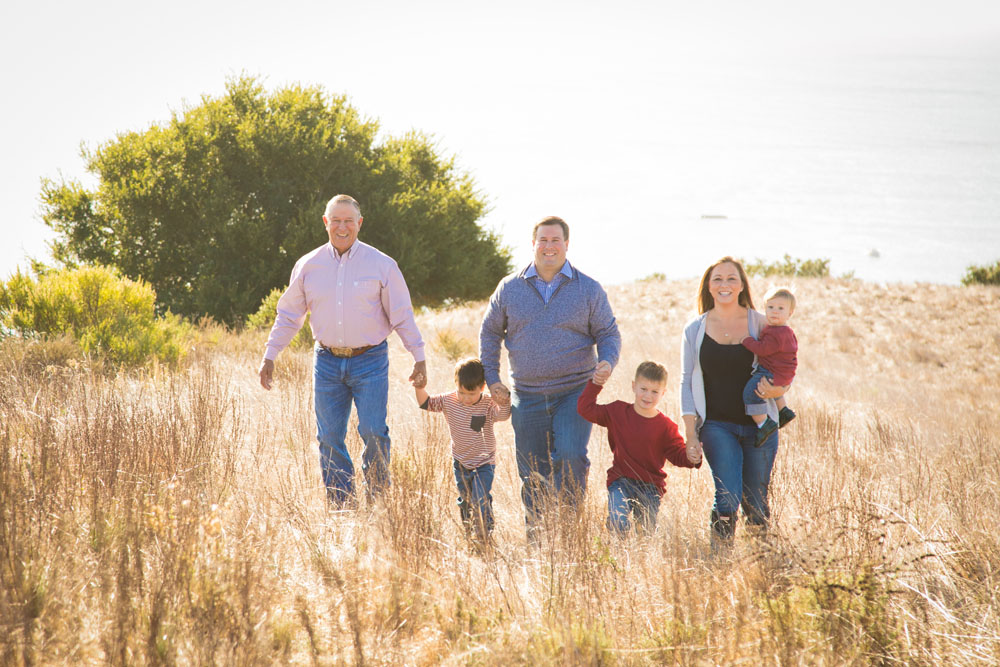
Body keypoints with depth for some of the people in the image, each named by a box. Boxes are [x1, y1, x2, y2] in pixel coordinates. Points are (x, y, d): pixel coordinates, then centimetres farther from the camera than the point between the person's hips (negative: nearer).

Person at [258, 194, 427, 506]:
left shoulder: (382, 265, 0)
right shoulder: (308, 266, 6)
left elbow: (402, 316, 4)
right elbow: (288, 315, 14)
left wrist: (419, 358, 0)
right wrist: (269, 357, 11)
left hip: (370, 362, -2)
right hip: (327, 361, 2)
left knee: (373, 432, -11)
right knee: (330, 439, 1)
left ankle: (378, 497, 8)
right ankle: (341, 508, 9)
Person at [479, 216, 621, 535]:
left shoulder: (588, 289, 3)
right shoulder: (510, 288, 7)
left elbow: (608, 334, 7)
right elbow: (490, 332, 17)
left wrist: (606, 364, -14)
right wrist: (491, 377, 9)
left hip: (575, 393, -2)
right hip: (528, 397, 2)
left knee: (571, 458, -21)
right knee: (532, 473, 5)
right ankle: (535, 540, 16)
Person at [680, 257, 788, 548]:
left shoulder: (761, 324, 4)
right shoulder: (695, 330, 6)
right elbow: (687, 383, 8)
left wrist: (776, 389, -14)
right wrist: (690, 433, 1)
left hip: (759, 425, 1)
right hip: (716, 426, -1)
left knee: (755, 503, 4)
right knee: (728, 499, -16)